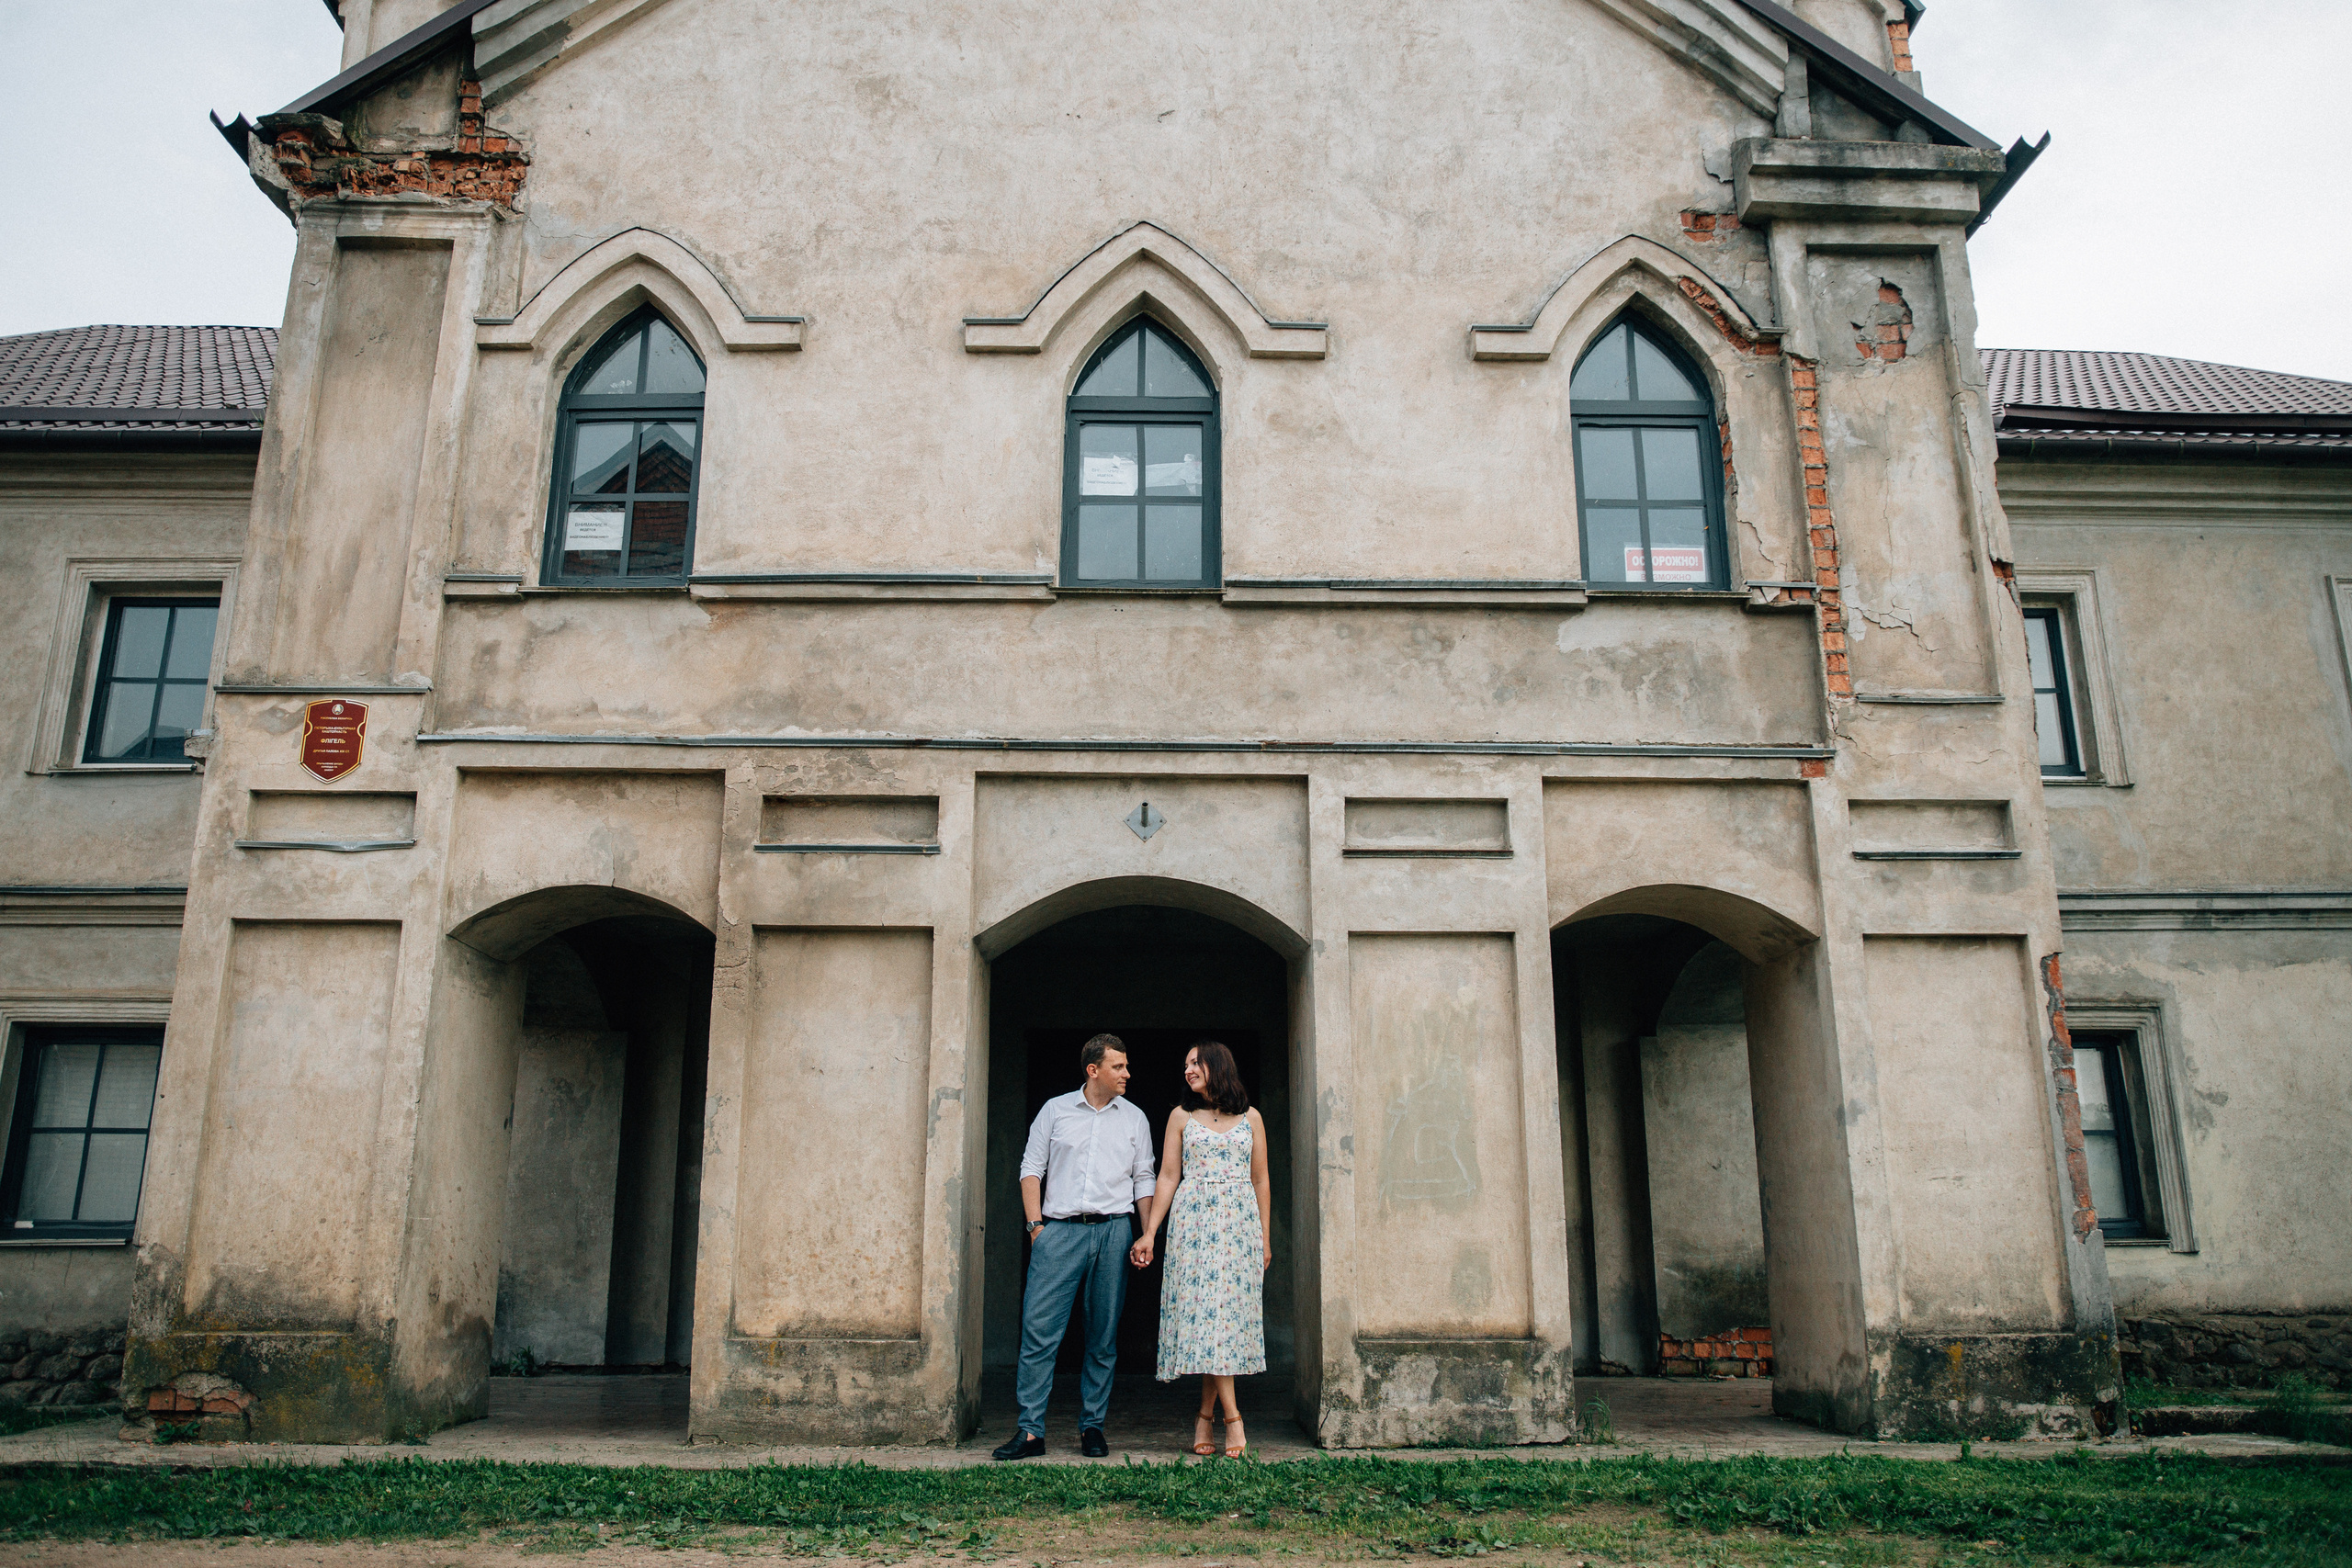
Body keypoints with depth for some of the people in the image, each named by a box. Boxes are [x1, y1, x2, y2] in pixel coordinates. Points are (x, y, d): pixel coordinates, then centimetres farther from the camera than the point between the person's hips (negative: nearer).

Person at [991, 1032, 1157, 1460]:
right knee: (1039, 1329, -8)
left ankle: (1092, 1425, 13)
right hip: (1060, 1229, -1)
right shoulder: (1056, 1110, 10)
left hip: (1113, 1230, 2)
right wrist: (1035, 1224, -1)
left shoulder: (1135, 1119, 14)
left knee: (1104, 1336, 3)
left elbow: (1144, 1179, 15)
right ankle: (1031, 1430, -3)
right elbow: (1032, 1167, 9)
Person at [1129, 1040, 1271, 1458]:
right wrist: (1149, 1233, 1)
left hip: (1240, 1220, 1)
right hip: (1193, 1221, -1)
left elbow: (1260, 1180, 12)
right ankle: (1231, 1415, -7)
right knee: (1206, 1308, -10)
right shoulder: (1182, 1116, 9)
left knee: (1231, 1306, -4)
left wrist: (1266, 1237, 9)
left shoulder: (1250, 1118, 10)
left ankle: (1206, 1414, 5)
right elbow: (1168, 1177, 7)